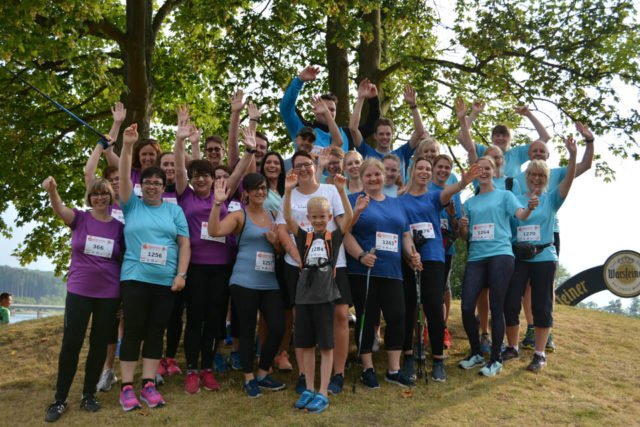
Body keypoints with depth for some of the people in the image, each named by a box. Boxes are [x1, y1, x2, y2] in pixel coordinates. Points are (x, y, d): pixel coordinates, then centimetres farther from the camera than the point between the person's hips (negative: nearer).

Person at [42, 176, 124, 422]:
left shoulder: (118, 226, 3)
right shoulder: (80, 219, -1)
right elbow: (60, 210, -23)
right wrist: (52, 191, -45)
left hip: (109, 294, 2)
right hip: (78, 292, -1)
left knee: (99, 344, 8)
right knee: (71, 343, -2)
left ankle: (89, 394, 23)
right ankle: (60, 399, 11)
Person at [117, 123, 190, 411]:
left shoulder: (174, 210, 9)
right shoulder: (132, 206, 6)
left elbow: (184, 243, 5)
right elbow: (123, 178, -8)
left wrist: (181, 274, -4)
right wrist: (126, 147, -19)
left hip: (166, 281, 2)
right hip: (135, 278, -2)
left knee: (156, 332, 7)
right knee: (133, 330, 1)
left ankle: (148, 385, 15)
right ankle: (126, 387, 9)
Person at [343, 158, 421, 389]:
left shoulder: (395, 203, 18)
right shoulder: (354, 200, 1)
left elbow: (405, 234, 21)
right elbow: (345, 232, -9)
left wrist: (411, 254, 3)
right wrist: (361, 255, -22)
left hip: (392, 272, 5)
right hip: (363, 272, -5)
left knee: (397, 317, 4)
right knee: (366, 319, 3)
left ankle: (394, 370, 17)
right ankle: (367, 369, 16)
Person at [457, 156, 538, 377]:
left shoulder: (504, 195, 8)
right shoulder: (470, 203, 18)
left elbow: (522, 215, -10)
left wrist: (530, 208, -32)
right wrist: (462, 226, -4)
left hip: (500, 255, -4)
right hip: (476, 257, 4)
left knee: (496, 308, -2)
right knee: (467, 307, -3)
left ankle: (496, 359, 10)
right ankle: (476, 353, 17)